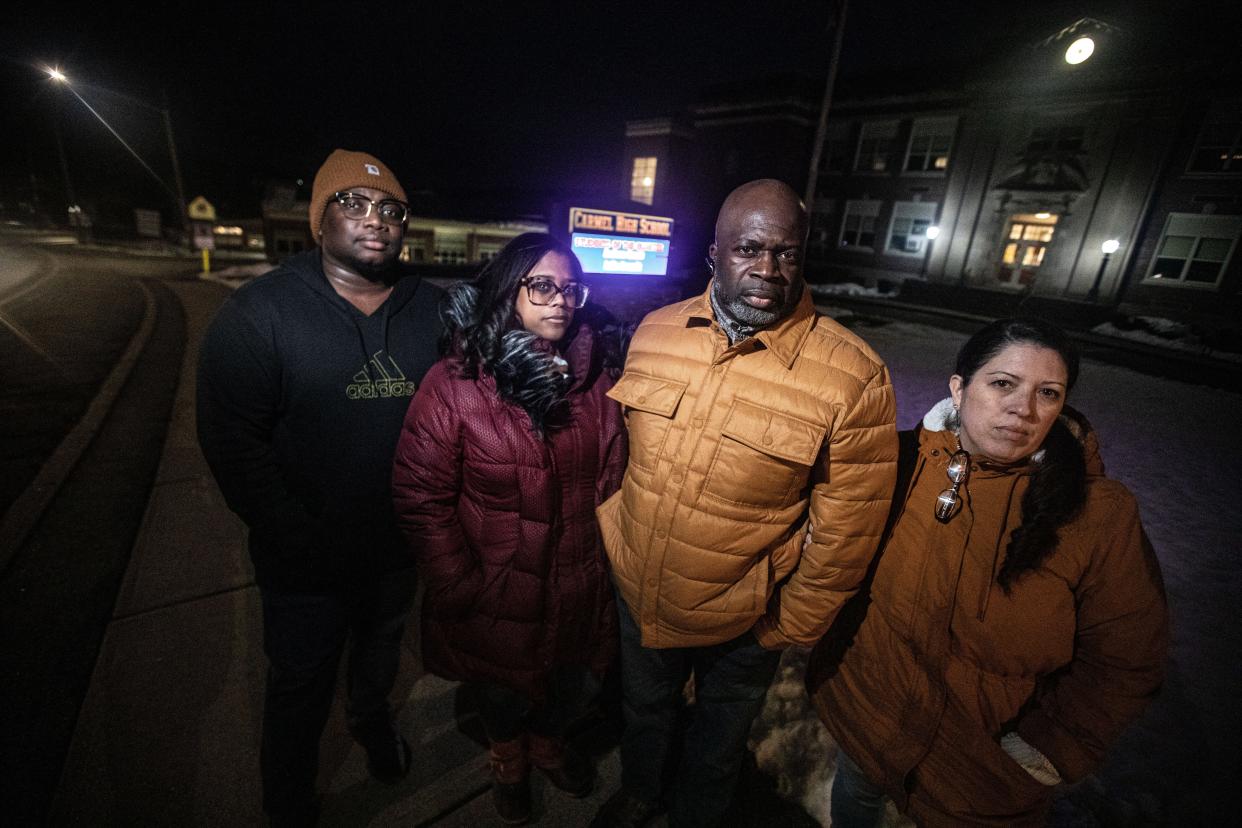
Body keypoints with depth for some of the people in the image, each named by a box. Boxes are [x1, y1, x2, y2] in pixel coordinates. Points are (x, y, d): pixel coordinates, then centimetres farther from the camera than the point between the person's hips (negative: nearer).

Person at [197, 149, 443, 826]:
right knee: (301, 682, 18)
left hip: (401, 542, 3)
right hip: (308, 558, -3)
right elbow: (232, 441, -14)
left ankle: (372, 717, 60)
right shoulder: (260, 312, -12)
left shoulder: (430, 309, -2)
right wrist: (299, 539, -17)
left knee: (383, 643, 28)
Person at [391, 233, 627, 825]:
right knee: (504, 691, 24)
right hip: (496, 592, -2)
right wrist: (460, 586, -13)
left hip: (579, 589, 3)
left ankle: (548, 744, 61)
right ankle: (508, 761, 61)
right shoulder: (455, 384, -18)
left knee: (574, 685, 24)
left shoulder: (599, 376, -6)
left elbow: (612, 477, 1)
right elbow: (420, 496, -15)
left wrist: (606, 551, -1)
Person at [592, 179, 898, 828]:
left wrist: (789, 629, -5)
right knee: (643, 713, 33)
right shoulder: (654, 331, -10)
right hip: (635, 597, 4)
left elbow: (844, 537, -14)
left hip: (740, 627, -3)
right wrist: (611, 532, 8)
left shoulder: (854, 377, -23)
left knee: (714, 750, 28)